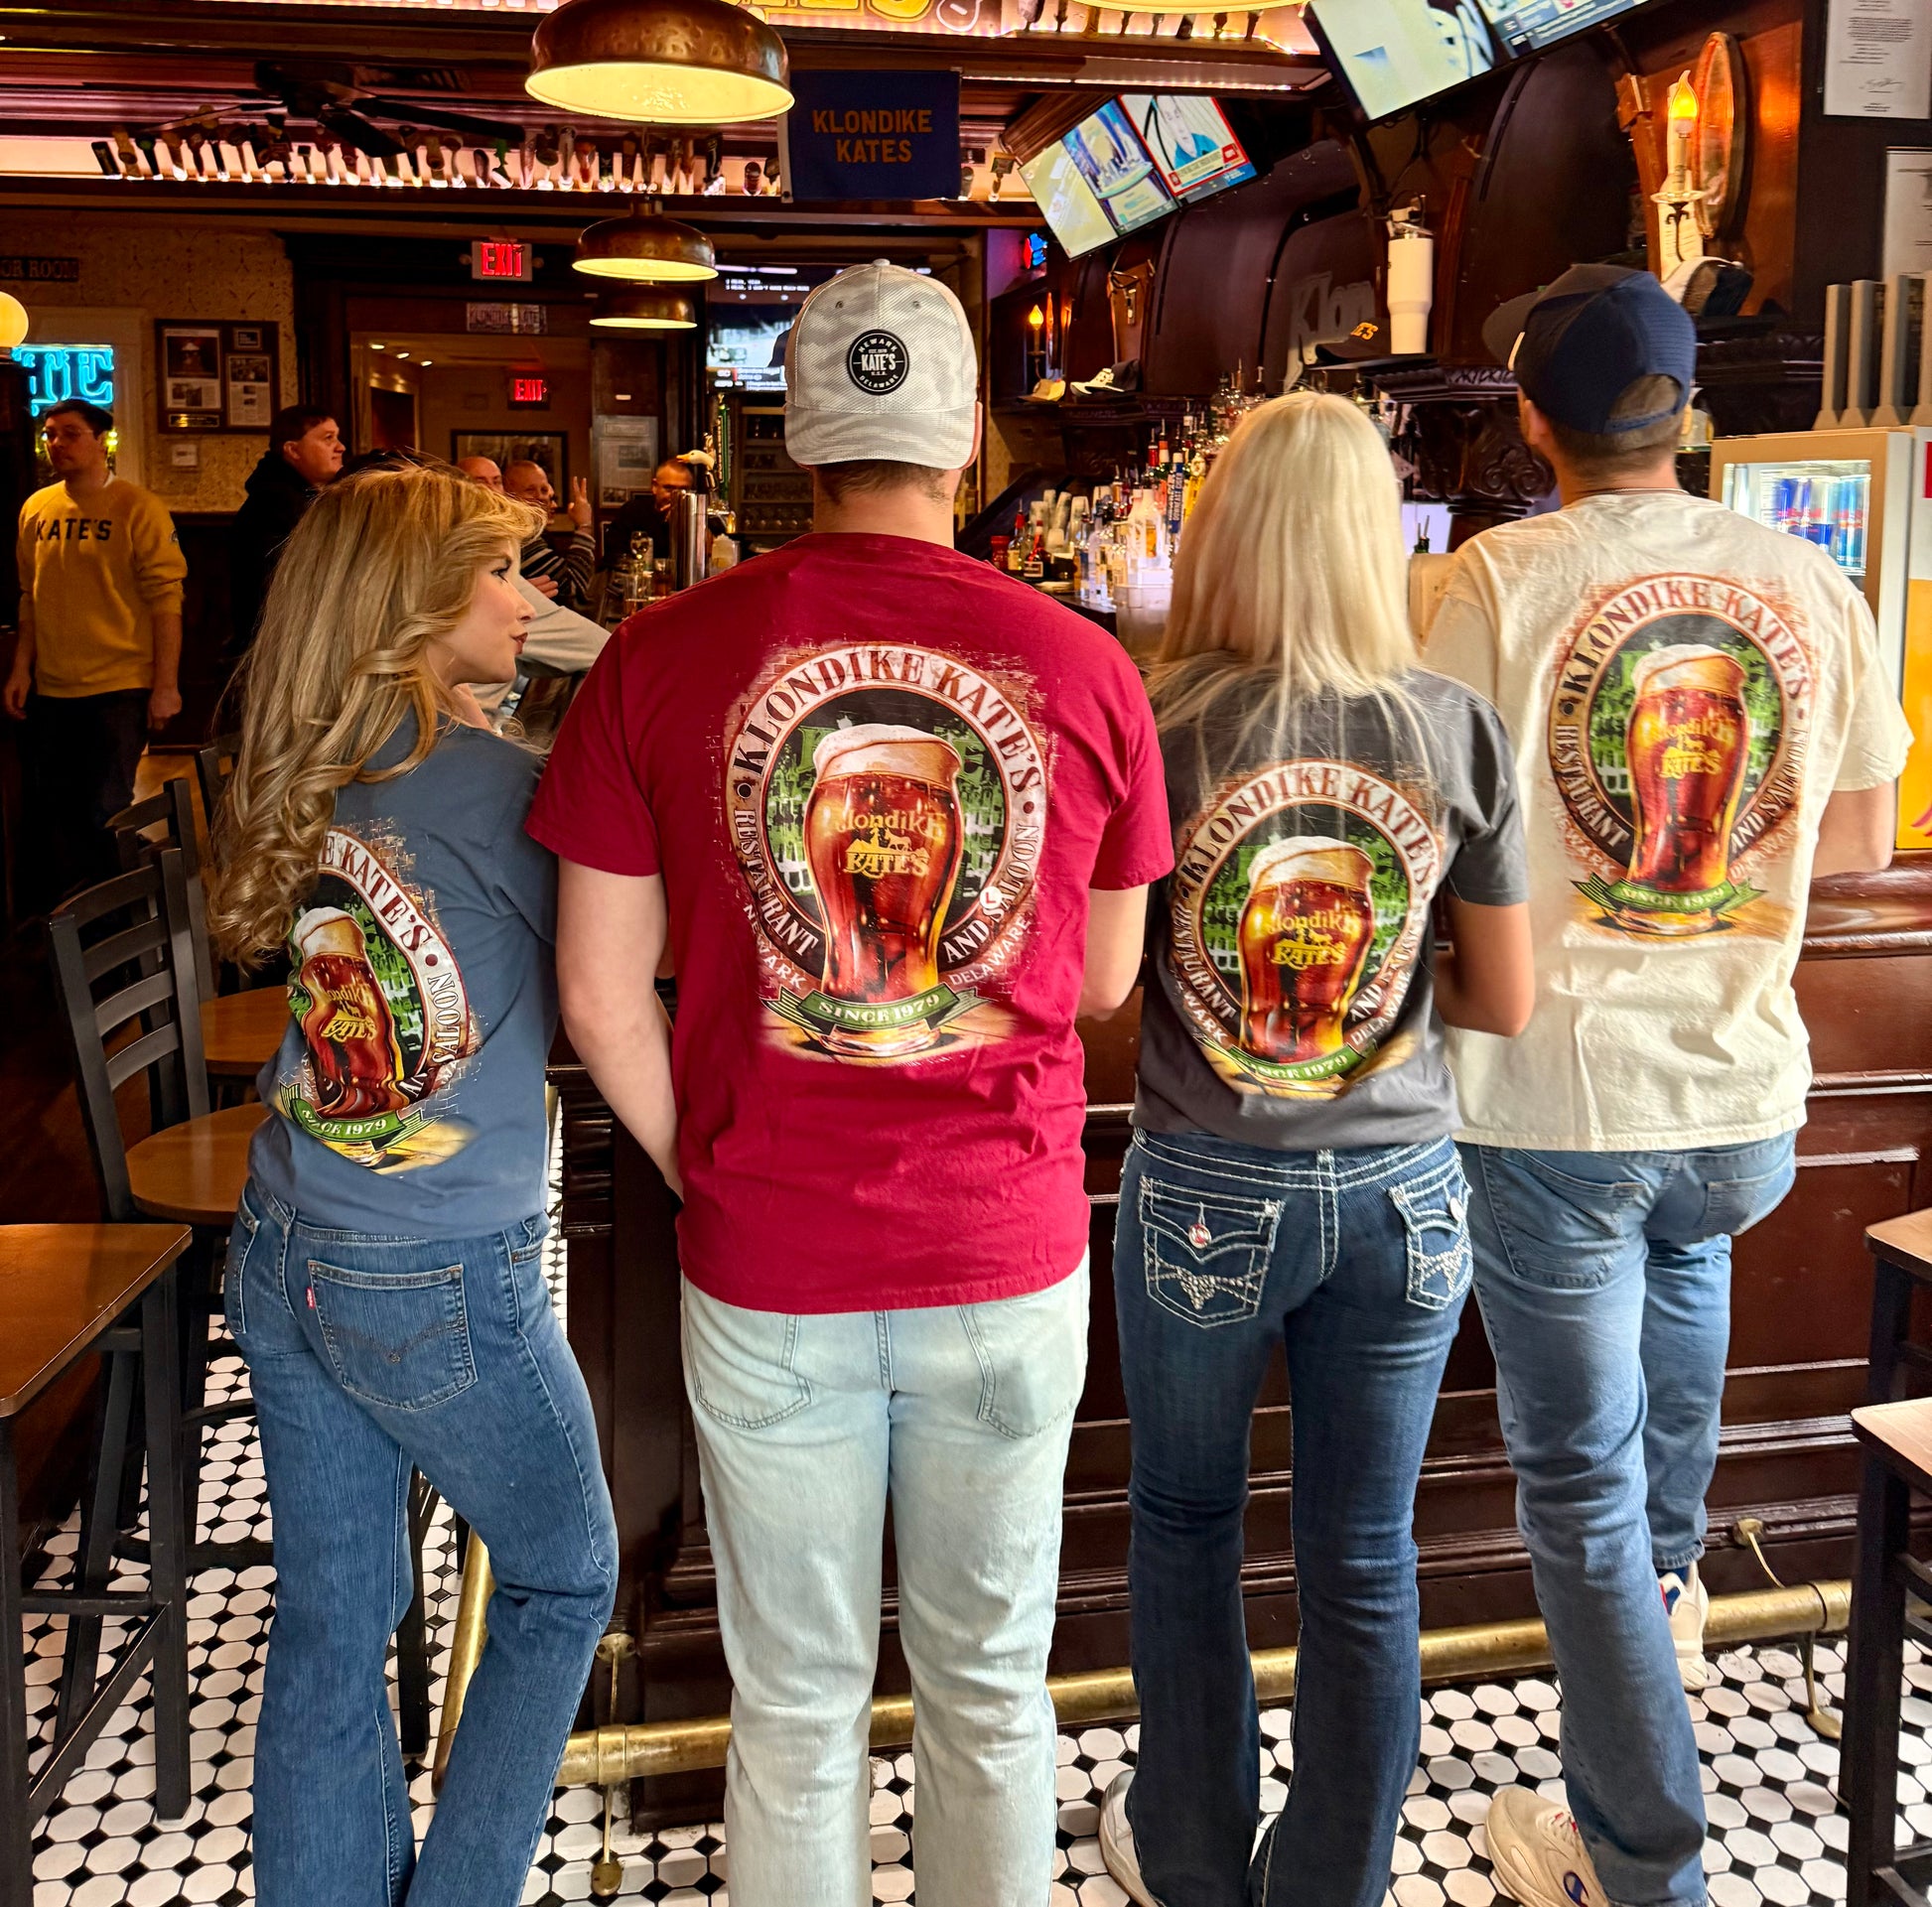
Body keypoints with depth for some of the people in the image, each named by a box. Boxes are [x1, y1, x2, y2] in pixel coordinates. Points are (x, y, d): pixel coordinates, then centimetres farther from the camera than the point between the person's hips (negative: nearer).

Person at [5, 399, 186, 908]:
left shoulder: (138, 508, -7)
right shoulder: (36, 509, 8)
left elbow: (165, 598, -9)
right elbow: (31, 597, 16)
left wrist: (166, 685, -13)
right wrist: (21, 669, 10)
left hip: (118, 692, -5)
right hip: (49, 690, 5)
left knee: (104, 813, -2)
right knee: (45, 813, 11)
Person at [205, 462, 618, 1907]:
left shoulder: (295, 780, 2)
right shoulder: (502, 786, -18)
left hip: (283, 1258, 6)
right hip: (444, 1285, -6)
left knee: (331, 1619, 19)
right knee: (565, 1579, 18)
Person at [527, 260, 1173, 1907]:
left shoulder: (661, 657, -9)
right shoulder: (1084, 667, -7)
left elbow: (599, 991, -6)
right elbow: (1103, 982, 4)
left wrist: (705, 1175, 7)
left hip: (767, 1269, 0)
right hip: (1011, 1256, 1)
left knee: (797, 1705, 18)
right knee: (991, 1688, 20)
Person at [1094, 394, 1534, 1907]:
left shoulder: (1156, 727, -13)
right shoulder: (1458, 730, -7)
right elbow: (1507, 999, -1)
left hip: (1207, 1193, -1)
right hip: (1402, 1195, 2)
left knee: (1187, 1528, 20)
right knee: (1365, 1560, 15)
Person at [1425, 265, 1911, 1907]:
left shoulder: (1498, 581, -13)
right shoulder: (1810, 583, -1)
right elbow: (1862, 834, 9)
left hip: (1550, 1101, -4)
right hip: (1749, 1095, 5)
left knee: (1583, 1494, 8)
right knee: (1687, 1239, 38)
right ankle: (1672, 1580, 53)